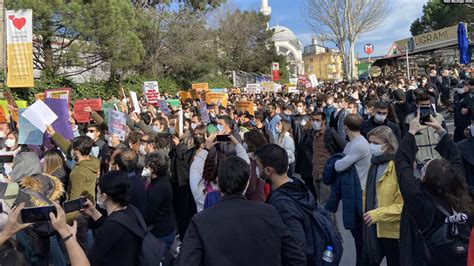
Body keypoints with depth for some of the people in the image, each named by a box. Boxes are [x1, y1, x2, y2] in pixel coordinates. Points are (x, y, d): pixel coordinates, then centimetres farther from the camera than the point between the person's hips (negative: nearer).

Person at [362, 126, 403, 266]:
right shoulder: (375, 164, 8)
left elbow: (404, 204, -23)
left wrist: (378, 214, -24)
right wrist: (366, 212, 11)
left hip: (392, 230, -7)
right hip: (373, 227, 7)